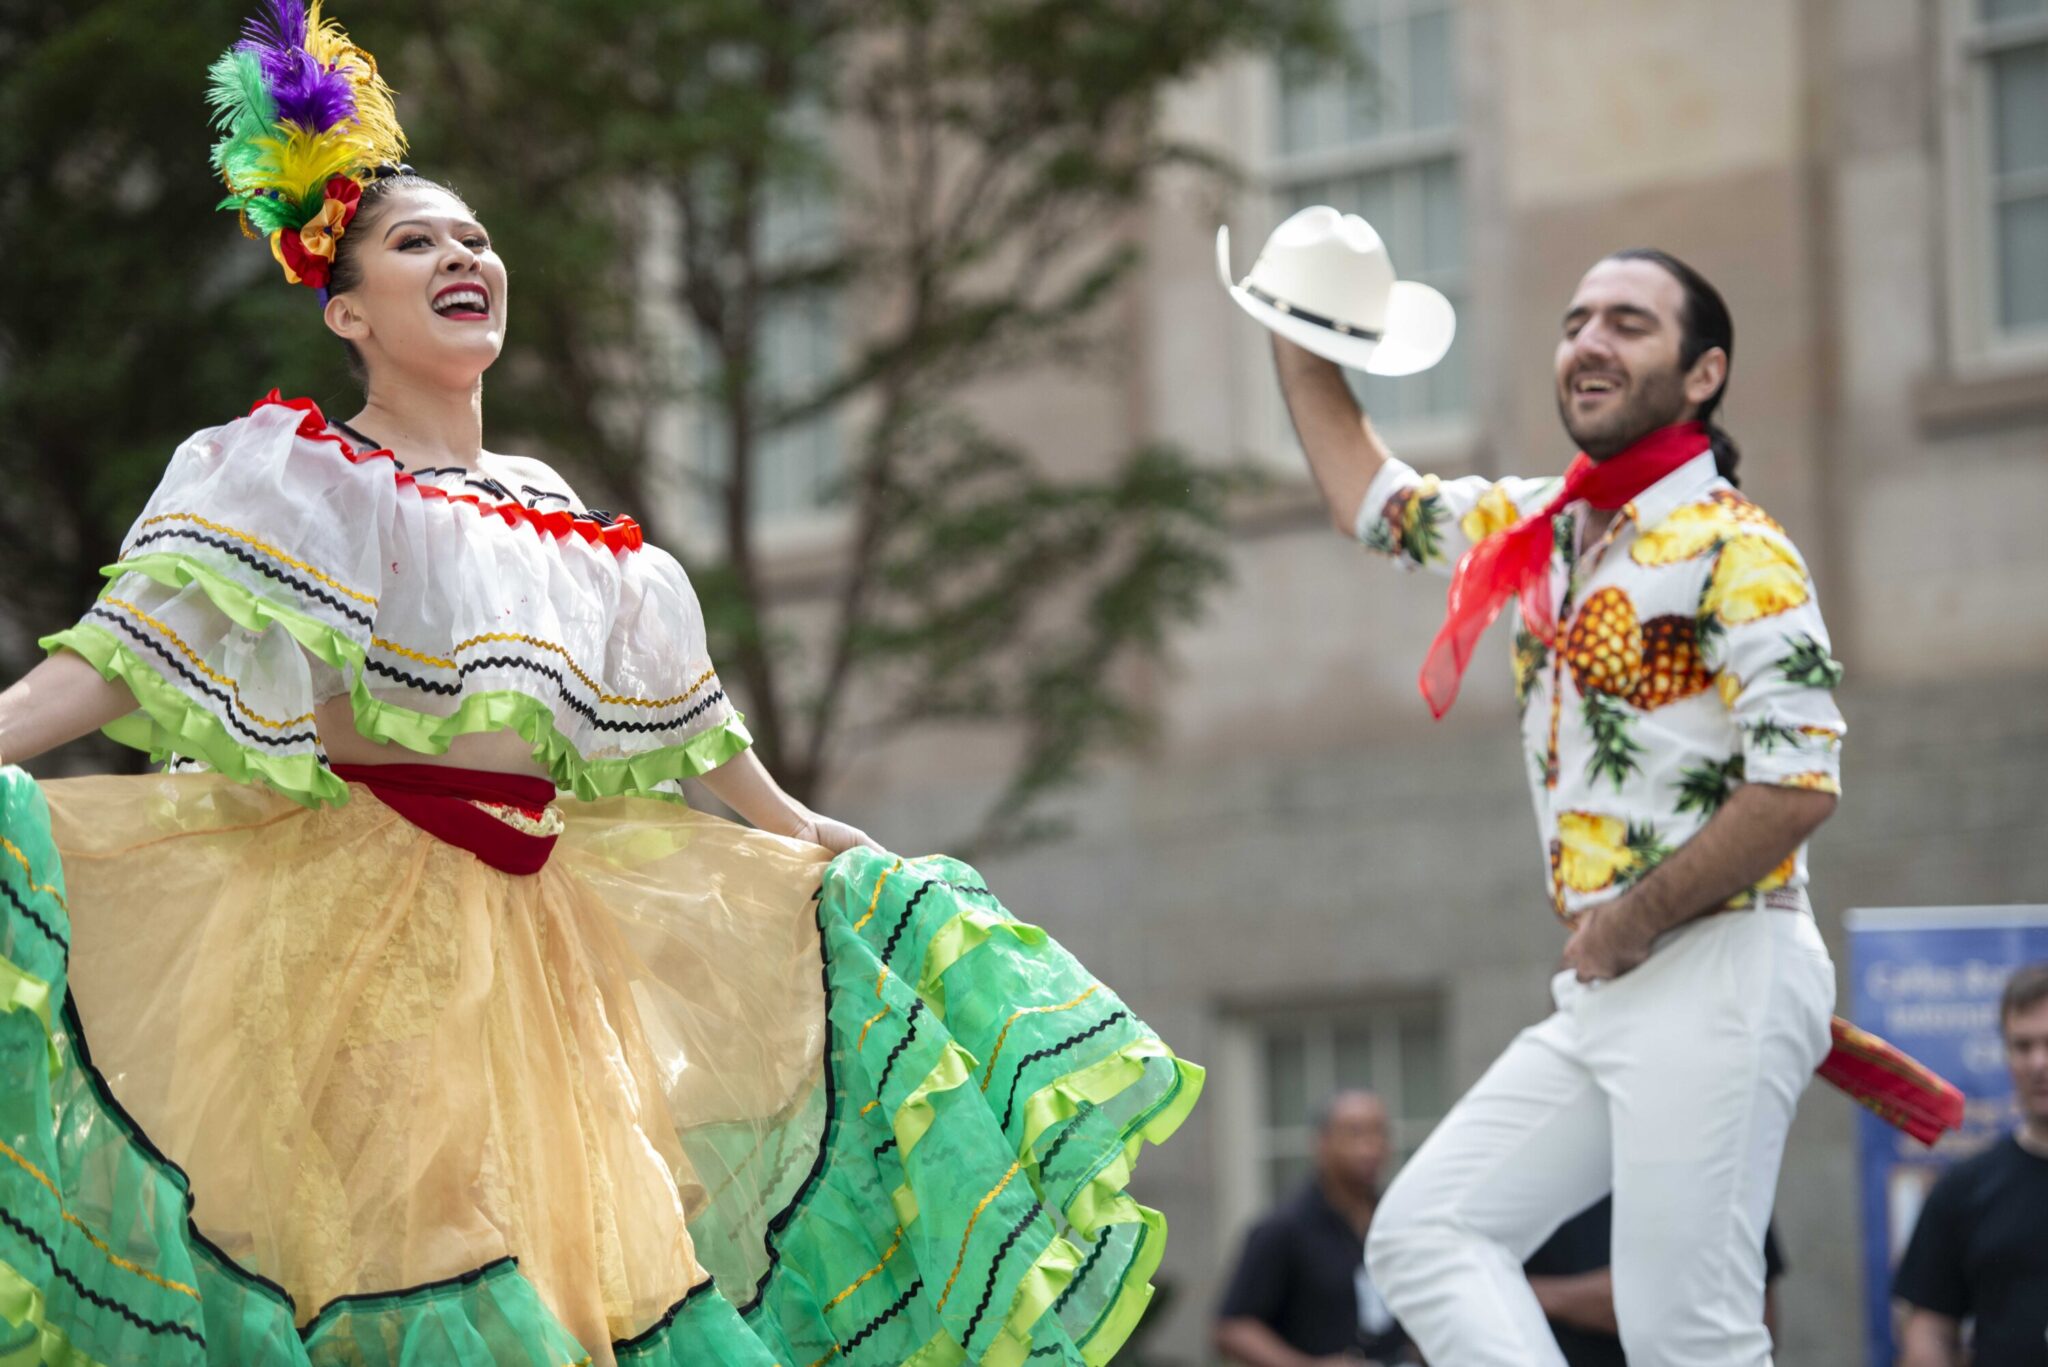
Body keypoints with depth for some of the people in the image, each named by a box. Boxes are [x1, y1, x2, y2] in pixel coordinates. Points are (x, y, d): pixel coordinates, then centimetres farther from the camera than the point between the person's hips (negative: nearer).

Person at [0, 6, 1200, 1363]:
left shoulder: (547, 511, 18)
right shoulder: (296, 475, 0)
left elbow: (675, 712, 28)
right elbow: (134, 654, -13)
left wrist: (801, 832, 35)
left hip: (531, 934, 6)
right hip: (354, 928, -6)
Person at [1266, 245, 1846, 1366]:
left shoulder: (1732, 547, -7)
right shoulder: (1537, 527, 17)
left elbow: (1800, 782, -16)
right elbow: (1370, 498, 34)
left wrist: (1634, 923, -13)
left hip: (1720, 975, -9)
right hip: (1598, 995, 9)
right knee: (1425, 1232, 0)